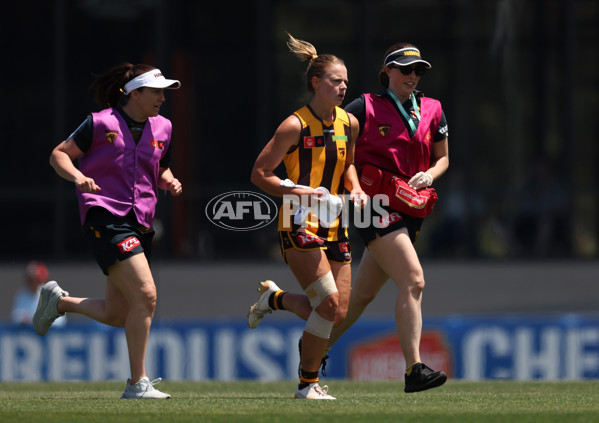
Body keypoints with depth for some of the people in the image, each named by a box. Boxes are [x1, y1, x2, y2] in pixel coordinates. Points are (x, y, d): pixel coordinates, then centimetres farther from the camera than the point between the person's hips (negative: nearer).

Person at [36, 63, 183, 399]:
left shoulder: (162, 127, 12)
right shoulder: (101, 123, -5)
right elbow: (59, 155, 2)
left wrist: (170, 182, 4)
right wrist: (77, 176, -18)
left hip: (141, 224, 8)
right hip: (106, 218, -8)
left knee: (116, 315, 9)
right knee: (145, 295, -20)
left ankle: (59, 300, 36)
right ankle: (138, 383, -14)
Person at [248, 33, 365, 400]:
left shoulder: (349, 124, 7)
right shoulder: (296, 125, -11)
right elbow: (259, 174, -8)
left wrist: (355, 188, 4)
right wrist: (302, 192, -19)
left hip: (334, 226, 7)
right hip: (300, 224, -7)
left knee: (338, 314, 0)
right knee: (330, 302, -18)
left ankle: (274, 297, 28)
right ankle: (308, 383, -3)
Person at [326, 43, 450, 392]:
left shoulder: (432, 111, 12)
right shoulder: (366, 108, -3)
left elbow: (442, 157, 20)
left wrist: (429, 175, -2)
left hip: (410, 208, 6)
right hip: (376, 204, -6)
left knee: (363, 294, 12)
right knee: (413, 281, -21)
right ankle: (414, 369, -26)